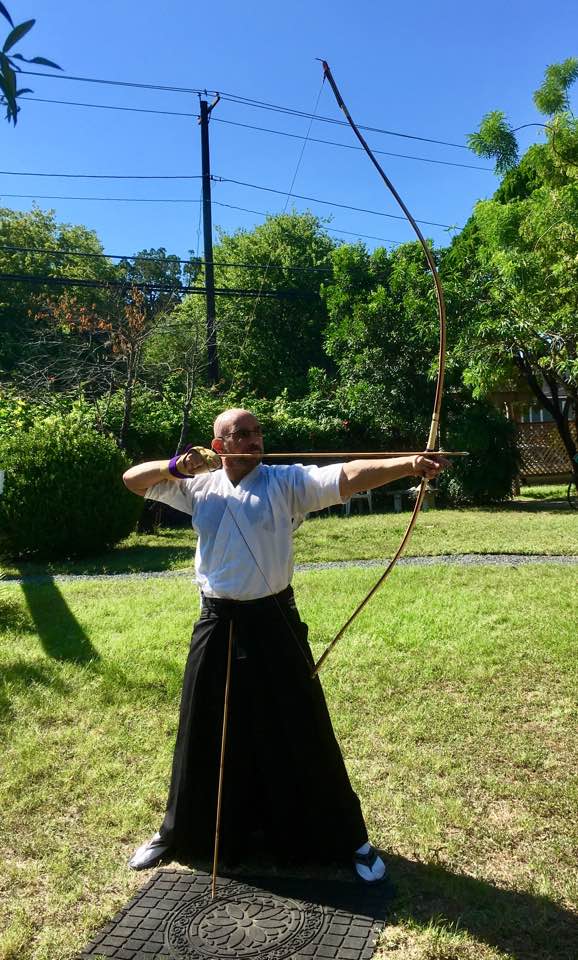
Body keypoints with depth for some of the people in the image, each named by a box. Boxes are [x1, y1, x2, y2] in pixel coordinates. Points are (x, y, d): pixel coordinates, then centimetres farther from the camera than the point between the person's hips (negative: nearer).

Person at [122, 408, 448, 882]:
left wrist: (409, 464, -37)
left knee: (302, 733, 5)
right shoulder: (199, 486, 3)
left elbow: (349, 476, -21)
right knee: (206, 733, 17)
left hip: (274, 623, -2)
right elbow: (133, 479, 9)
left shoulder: (287, 482, -7)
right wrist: (176, 465, -11)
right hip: (217, 627, 3)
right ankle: (183, 831, 40)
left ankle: (348, 839, 24)